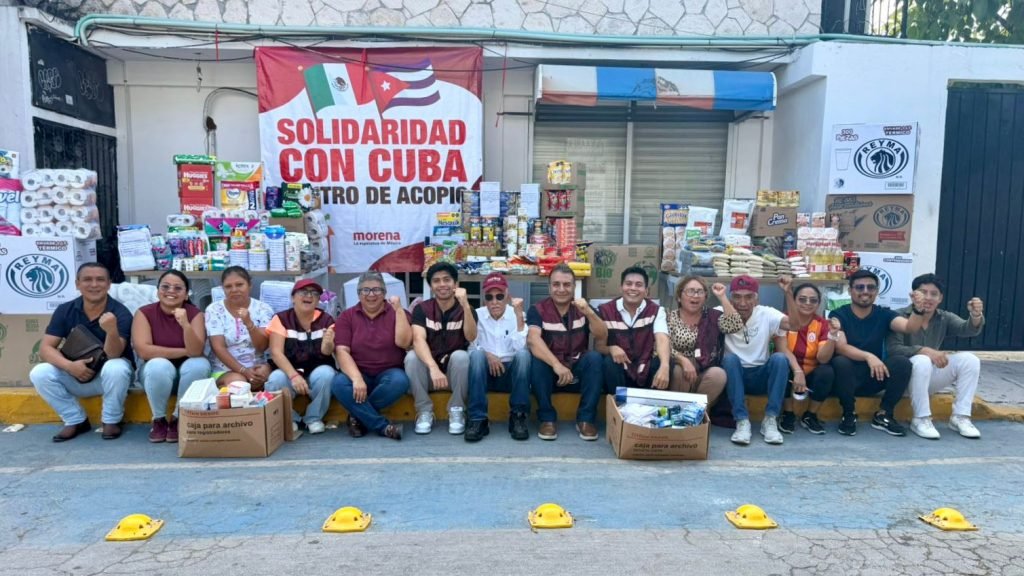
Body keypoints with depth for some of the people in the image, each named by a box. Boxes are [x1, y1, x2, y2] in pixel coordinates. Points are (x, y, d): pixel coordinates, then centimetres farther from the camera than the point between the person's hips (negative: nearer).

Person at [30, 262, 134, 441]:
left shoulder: (120, 313, -19)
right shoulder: (65, 310, -7)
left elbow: (112, 355, -28)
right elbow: (45, 348, -11)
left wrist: (112, 330, -50)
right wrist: (69, 366, -30)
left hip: (110, 375, -4)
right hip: (77, 375, 4)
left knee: (115, 368, -37)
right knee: (39, 373, -21)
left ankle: (112, 420, -11)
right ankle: (76, 420, -2)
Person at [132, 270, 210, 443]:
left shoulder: (195, 313, -9)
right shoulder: (144, 313, -8)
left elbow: (196, 351, -23)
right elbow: (143, 351, -20)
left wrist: (185, 325, -39)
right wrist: (184, 351, -18)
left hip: (187, 372, 1)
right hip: (157, 372, -1)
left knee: (200, 364, -31)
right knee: (159, 366, -34)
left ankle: (178, 418, -11)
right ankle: (159, 419, -9)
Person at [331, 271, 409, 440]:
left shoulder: (398, 314, 4)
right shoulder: (347, 316, 5)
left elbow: (403, 343, -13)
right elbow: (341, 351, -8)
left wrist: (398, 309, -15)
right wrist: (357, 379, -24)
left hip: (388, 373, 0)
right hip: (358, 373, 1)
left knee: (400, 381, -34)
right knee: (339, 383, -31)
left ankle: (358, 416, -14)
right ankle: (383, 427, -25)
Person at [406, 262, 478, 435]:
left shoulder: (465, 309, -4)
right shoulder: (422, 309, -4)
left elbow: (471, 337, -24)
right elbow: (418, 340, -22)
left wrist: (465, 305, -37)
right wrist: (434, 368, -40)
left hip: (455, 372, 0)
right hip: (429, 371, 1)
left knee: (460, 356, -31)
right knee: (412, 356, -28)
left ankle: (456, 411, -15)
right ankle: (425, 411, -15)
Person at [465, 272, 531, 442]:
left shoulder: (517, 315, 2)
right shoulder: (477, 315, 3)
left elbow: (521, 347, -13)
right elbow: (470, 347, -4)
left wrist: (519, 316, -19)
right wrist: (486, 354, -21)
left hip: (511, 373, 0)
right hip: (485, 373, 0)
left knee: (523, 354, -30)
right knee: (477, 354, -31)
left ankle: (518, 417, -23)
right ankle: (478, 419, -31)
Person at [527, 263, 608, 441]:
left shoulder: (583, 308, 2)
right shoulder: (538, 310, -6)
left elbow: (602, 336, -12)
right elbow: (533, 340, -25)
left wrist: (589, 313, -31)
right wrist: (556, 365, -39)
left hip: (578, 371, 2)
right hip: (549, 371, -2)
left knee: (594, 357, -26)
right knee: (537, 359, -31)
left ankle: (586, 419, -16)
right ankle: (547, 418, -19)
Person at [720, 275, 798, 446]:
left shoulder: (767, 314, -6)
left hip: (761, 376, 1)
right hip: (734, 375, -1)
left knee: (779, 358, -27)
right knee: (730, 359, -33)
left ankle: (770, 420, -21)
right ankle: (742, 421, -30)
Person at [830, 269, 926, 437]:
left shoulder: (884, 314, 3)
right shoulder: (838, 315, -7)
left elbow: (910, 327, -16)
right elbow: (840, 347, -21)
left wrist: (918, 309, -37)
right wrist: (868, 356, -38)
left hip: (874, 377, 3)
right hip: (848, 376, -3)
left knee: (902, 362, -22)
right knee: (840, 362, -35)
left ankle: (883, 415, -7)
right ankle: (849, 415, -13)